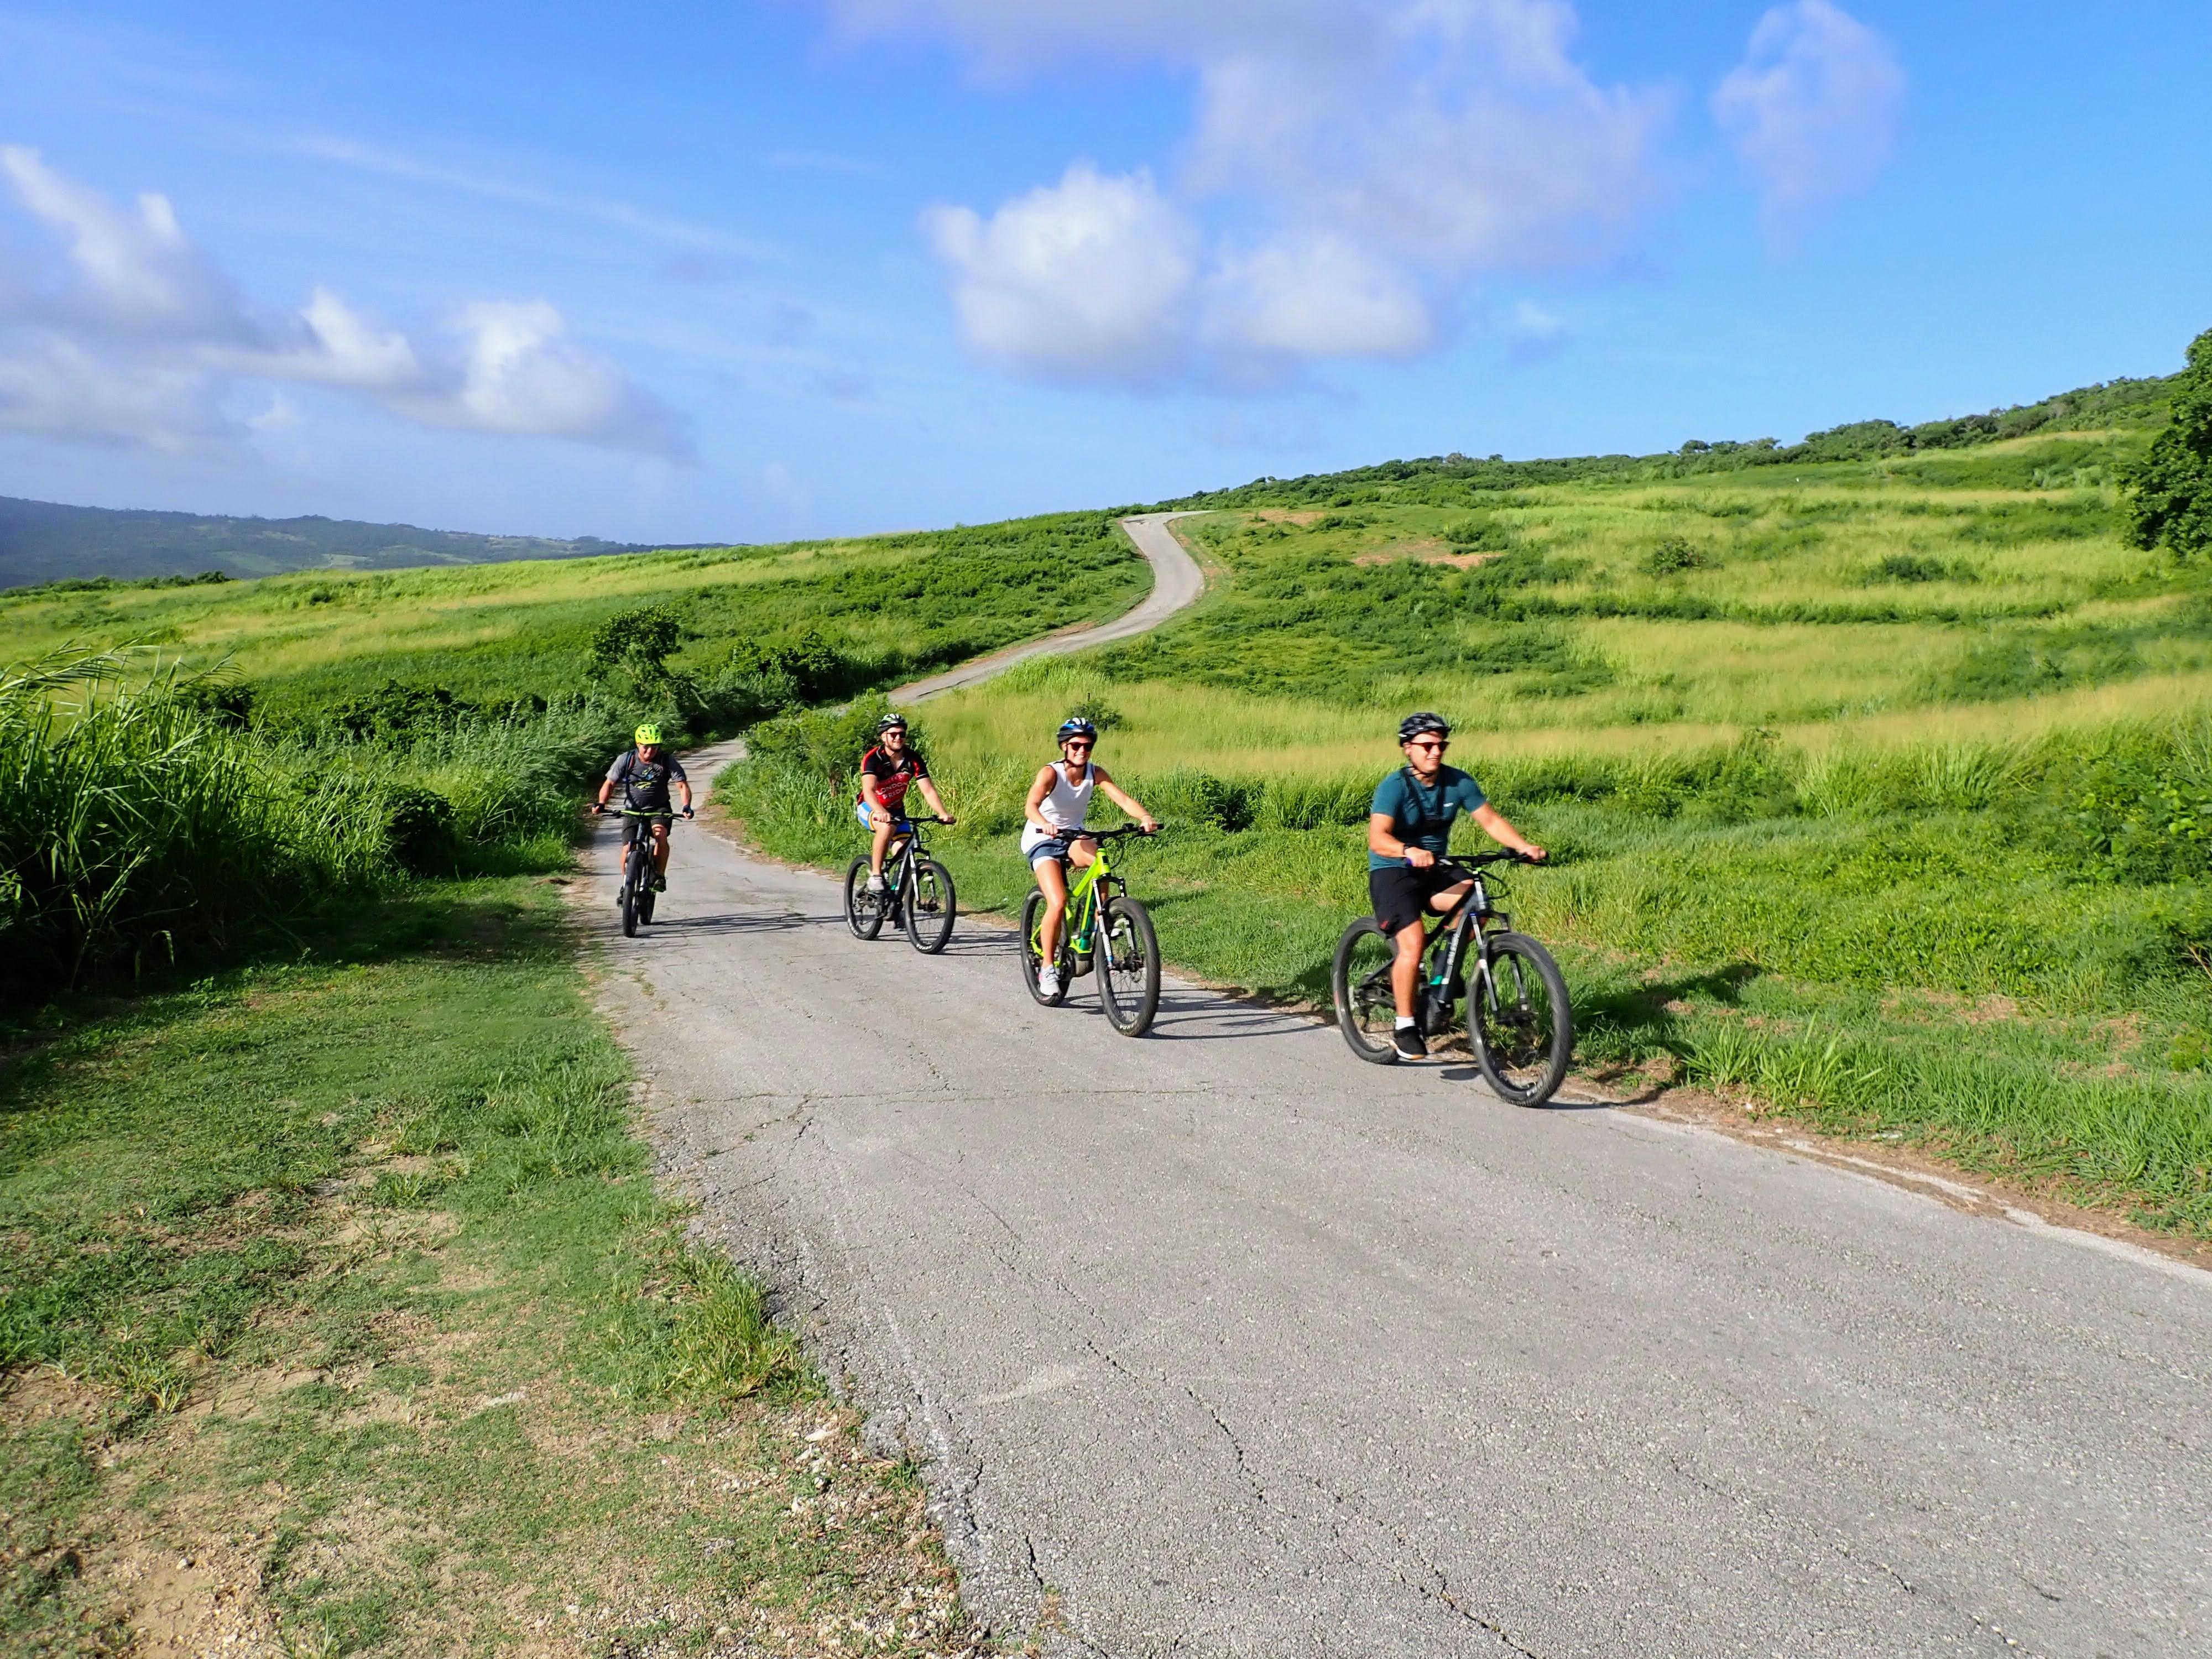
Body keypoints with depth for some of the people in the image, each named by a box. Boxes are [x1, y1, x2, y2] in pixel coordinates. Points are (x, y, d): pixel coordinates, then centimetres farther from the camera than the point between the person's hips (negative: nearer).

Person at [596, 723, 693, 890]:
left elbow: (683, 785, -15)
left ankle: (660, 876, -16)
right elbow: (610, 783, -4)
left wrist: (686, 807, -33)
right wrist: (601, 803, -21)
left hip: (659, 809, -1)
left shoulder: (667, 760, -13)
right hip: (633, 810, 1)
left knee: (661, 835, -30)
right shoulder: (626, 759, -11)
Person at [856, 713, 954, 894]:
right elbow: (869, 791, -38)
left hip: (895, 810, 4)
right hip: (870, 809, -4)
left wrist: (943, 813, -35)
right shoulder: (873, 758, -24)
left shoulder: (913, 759, -12)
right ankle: (875, 876, -27)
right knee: (887, 827, -37)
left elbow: (928, 790, -18)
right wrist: (882, 813, -57)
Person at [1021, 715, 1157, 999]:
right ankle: (1048, 968, -4)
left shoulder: (1095, 772, -8)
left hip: (1073, 837, 4)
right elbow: (1030, 806, -36)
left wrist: (1145, 817, -40)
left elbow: (1122, 798, -21)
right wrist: (1045, 825, -57)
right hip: (1042, 841, -4)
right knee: (1058, 903, -22)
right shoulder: (1051, 773, -20)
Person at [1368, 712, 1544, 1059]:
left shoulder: (1458, 782, -4)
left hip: (1435, 869, 5)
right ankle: (1405, 1028, -7)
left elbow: (1491, 820, -5)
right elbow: (1378, 839, -31)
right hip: (1393, 872, -5)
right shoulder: (1394, 787, -19)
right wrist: (1409, 852, -51)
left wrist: (1524, 845, -22)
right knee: (1412, 943, -22)